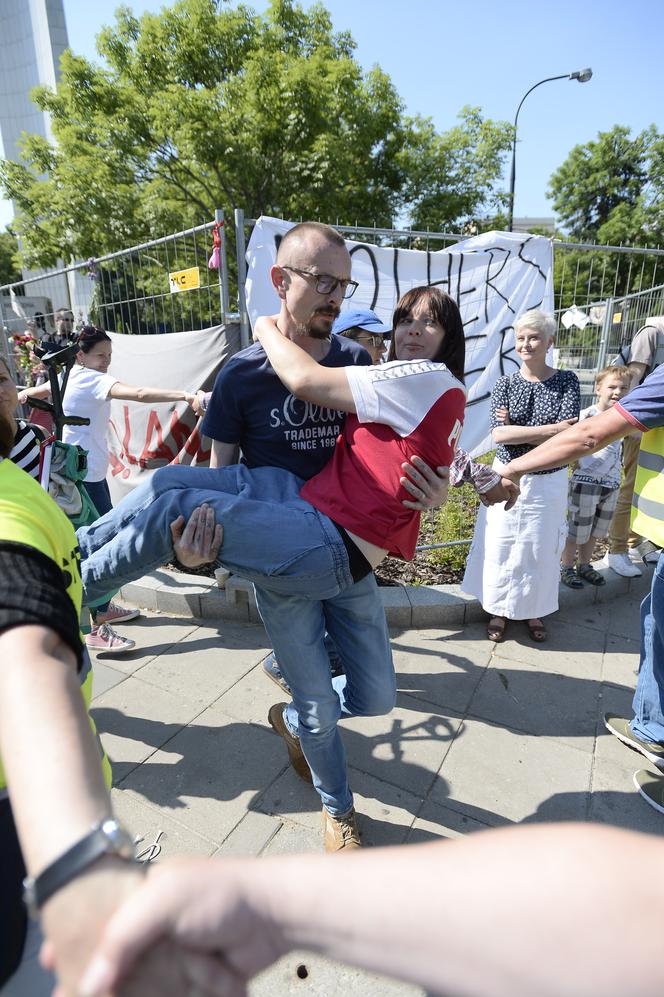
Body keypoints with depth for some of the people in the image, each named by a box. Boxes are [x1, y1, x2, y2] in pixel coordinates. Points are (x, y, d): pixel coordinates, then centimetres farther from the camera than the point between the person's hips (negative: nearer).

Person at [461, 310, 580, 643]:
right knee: (500, 547, 8)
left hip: (548, 482, 0)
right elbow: (499, 434, -15)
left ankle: (533, 611, 33)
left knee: (541, 550, 12)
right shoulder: (505, 383, -1)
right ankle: (498, 611, 27)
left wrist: (516, 428, -17)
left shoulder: (566, 381, -2)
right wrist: (550, 429, -18)